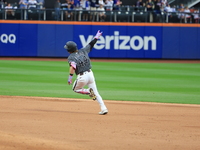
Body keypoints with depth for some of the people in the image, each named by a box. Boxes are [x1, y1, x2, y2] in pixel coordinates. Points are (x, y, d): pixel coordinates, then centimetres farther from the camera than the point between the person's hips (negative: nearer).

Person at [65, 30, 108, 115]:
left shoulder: (71, 57, -9)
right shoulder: (83, 51, 7)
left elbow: (73, 66, -27)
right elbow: (91, 44, 20)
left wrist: (70, 77, -31)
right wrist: (96, 37, 35)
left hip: (82, 77, -5)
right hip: (90, 74, 5)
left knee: (75, 89, 24)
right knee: (96, 93, 13)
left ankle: (89, 91, -3)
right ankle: (103, 109, 0)